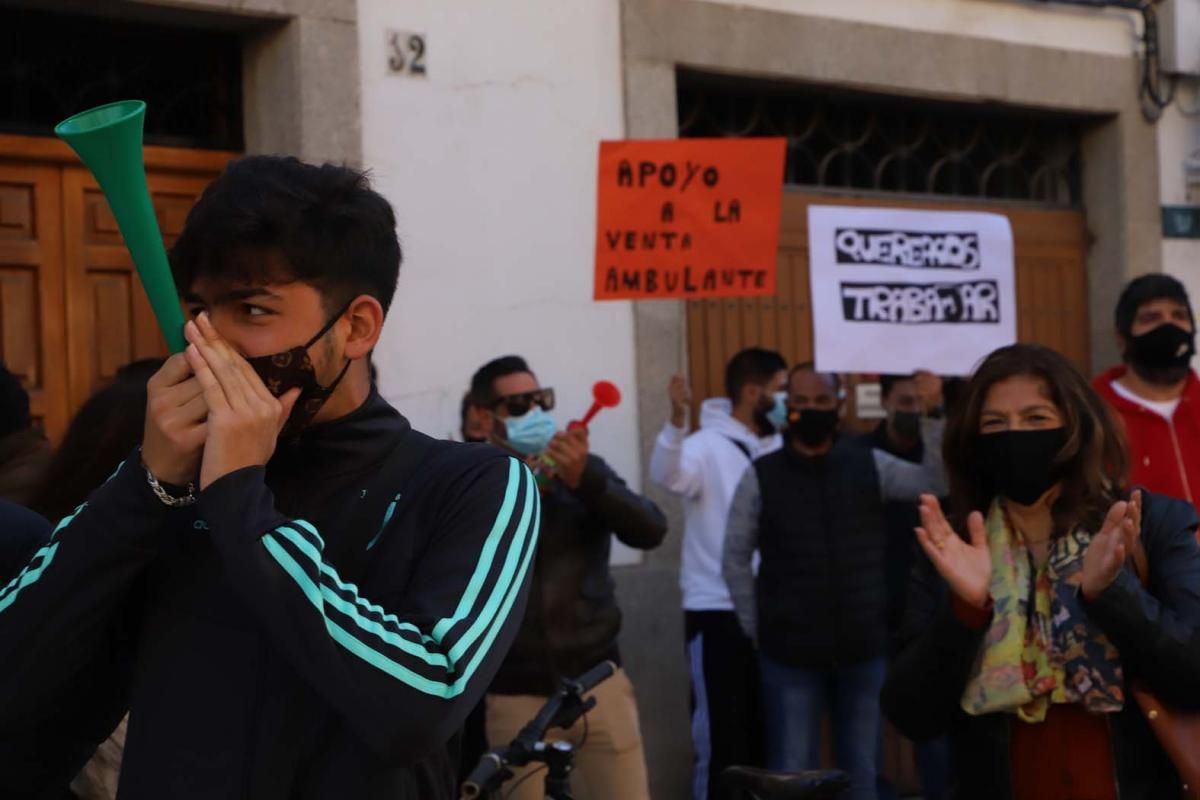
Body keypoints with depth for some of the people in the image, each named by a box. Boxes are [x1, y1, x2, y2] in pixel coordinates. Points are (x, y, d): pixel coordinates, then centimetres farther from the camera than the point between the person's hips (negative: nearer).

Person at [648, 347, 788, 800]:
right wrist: (677, 419, -45)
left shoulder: (780, 448, 10)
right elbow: (668, 477, -30)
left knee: (767, 729, 14)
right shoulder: (707, 446, -9)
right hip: (717, 611, -6)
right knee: (721, 731, -2)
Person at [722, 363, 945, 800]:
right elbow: (736, 559, 1)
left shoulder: (869, 464, 1)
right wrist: (756, 631, -1)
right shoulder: (761, 476, -3)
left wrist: (930, 416, -21)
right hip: (790, 654, -2)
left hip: (864, 649, 2)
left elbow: (934, 481, -10)